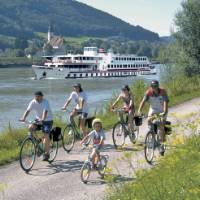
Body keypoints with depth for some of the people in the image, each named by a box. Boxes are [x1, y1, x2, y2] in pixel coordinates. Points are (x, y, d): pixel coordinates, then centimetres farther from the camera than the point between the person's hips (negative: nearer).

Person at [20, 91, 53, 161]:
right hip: (38, 119, 5)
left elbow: (45, 111, -36)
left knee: (46, 135, -15)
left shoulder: (45, 102, -21)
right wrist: (23, 118, -37)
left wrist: (42, 119, -53)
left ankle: (46, 153, -2)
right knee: (30, 128, -21)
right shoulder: (33, 102, -9)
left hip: (47, 120, -5)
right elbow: (28, 110, -19)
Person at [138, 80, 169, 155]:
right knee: (149, 120, -25)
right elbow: (143, 101, -25)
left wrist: (165, 112, -50)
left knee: (161, 127, -13)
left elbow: (165, 102, -34)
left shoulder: (162, 92, -25)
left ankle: (162, 144, -3)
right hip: (153, 109, 3)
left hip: (162, 111, -2)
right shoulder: (148, 92, -19)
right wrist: (139, 111, -40)